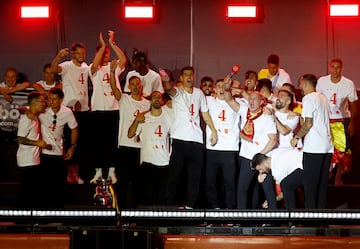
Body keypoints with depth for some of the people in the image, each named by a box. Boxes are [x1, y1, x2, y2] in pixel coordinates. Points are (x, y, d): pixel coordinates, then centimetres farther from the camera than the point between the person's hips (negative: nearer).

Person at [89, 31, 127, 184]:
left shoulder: (115, 67, 7)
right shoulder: (94, 69, 3)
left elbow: (123, 60, -13)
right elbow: (95, 65, -21)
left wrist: (112, 43, -17)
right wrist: (103, 45, -20)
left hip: (113, 109, 1)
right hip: (98, 110, -1)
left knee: (112, 141, 5)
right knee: (97, 141, 3)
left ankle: (111, 171, 13)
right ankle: (98, 172, 11)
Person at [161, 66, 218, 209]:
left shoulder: (199, 93, 13)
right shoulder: (177, 93, -1)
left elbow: (205, 113, 20)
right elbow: (170, 90, -24)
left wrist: (213, 130, 11)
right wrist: (166, 81, -48)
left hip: (196, 140, 4)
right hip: (179, 139, -4)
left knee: (195, 175, 6)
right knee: (175, 173, 0)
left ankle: (190, 206, 14)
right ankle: (171, 205, 7)